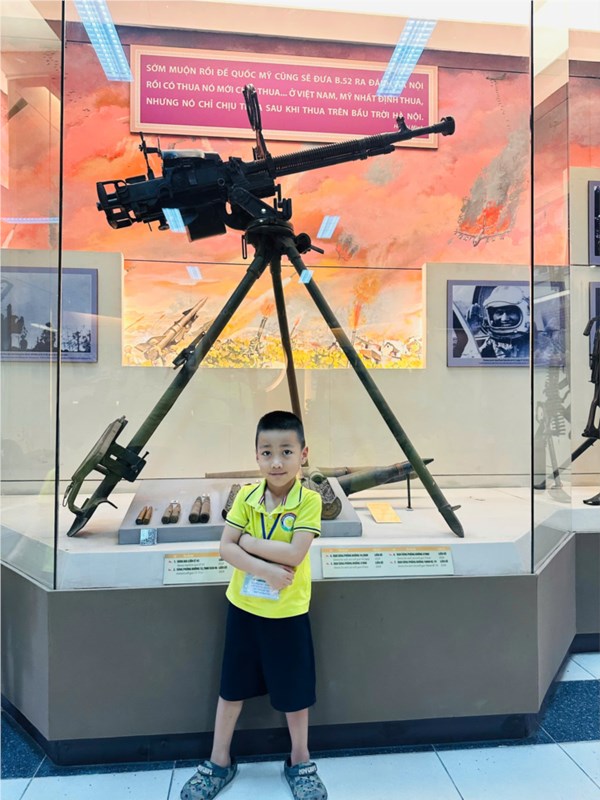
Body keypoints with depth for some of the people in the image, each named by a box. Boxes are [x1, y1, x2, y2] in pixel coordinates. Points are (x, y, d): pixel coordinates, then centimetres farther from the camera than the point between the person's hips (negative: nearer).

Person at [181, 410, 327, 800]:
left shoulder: (309, 500, -17)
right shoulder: (246, 496, -8)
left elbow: (294, 553, -25)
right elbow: (226, 548, -12)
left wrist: (248, 539, -20)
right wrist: (264, 569, -24)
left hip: (288, 612, -2)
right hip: (243, 607, 3)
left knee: (295, 691, 15)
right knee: (233, 687, 19)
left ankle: (300, 761, 40)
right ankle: (219, 762, 40)